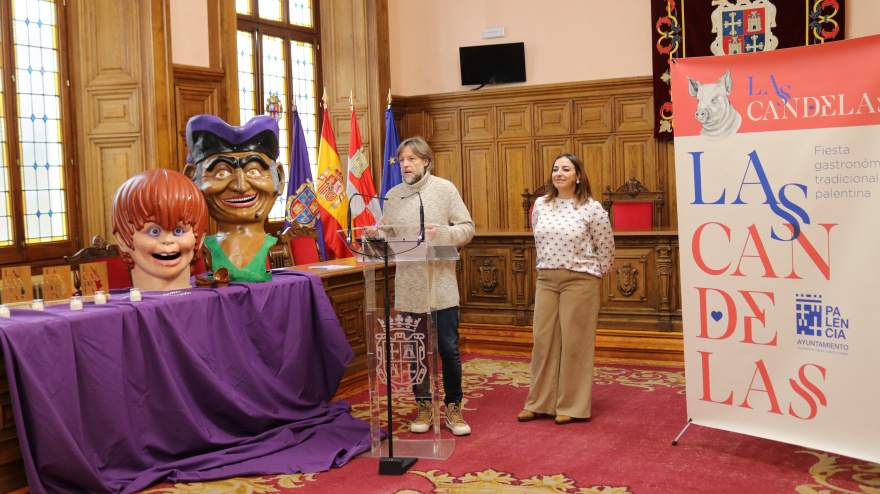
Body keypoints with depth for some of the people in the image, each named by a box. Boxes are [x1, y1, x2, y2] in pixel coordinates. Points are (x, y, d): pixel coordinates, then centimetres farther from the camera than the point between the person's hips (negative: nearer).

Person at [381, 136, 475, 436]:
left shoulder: (444, 189, 2)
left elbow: (467, 228, 0)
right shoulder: (392, 196, 8)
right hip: (408, 285, 2)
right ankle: (424, 406, 23)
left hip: (441, 282, -2)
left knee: (449, 349, 1)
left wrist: (441, 232, -17)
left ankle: (453, 408, 15)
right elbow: (388, 238, 12)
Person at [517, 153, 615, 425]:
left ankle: (571, 406, 12)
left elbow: (606, 247, 1)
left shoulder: (591, 208, -7)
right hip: (546, 280, 4)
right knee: (542, 339, 6)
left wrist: (593, 274, 9)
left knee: (574, 342, 0)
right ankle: (539, 402, 18)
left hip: (579, 281, -4)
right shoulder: (540, 205, 6)